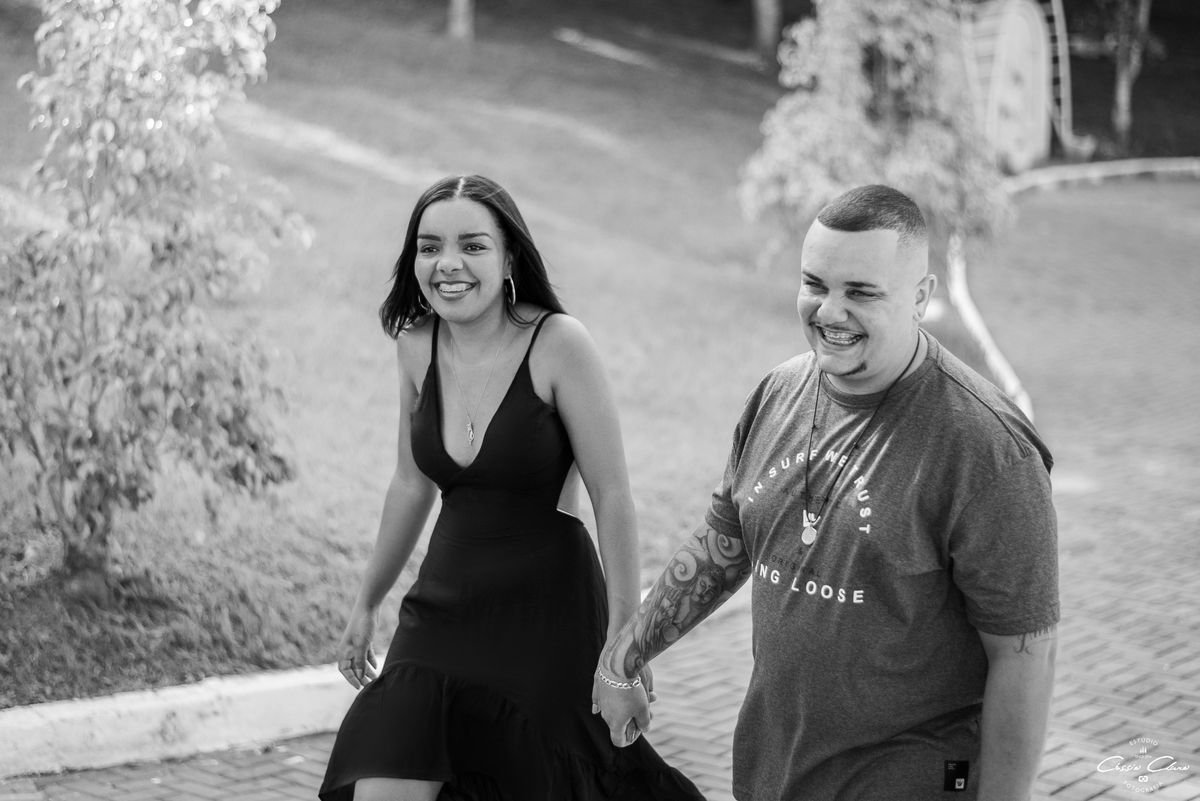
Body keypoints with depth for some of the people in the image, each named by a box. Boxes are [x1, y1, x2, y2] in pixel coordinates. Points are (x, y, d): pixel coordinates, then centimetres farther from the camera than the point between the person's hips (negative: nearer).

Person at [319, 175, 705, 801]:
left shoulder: (557, 342, -14)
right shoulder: (416, 345, 1)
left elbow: (611, 496, -12)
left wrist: (624, 636, -14)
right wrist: (366, 605, 21)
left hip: (548, 614, -4)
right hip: (443, 607, 4)